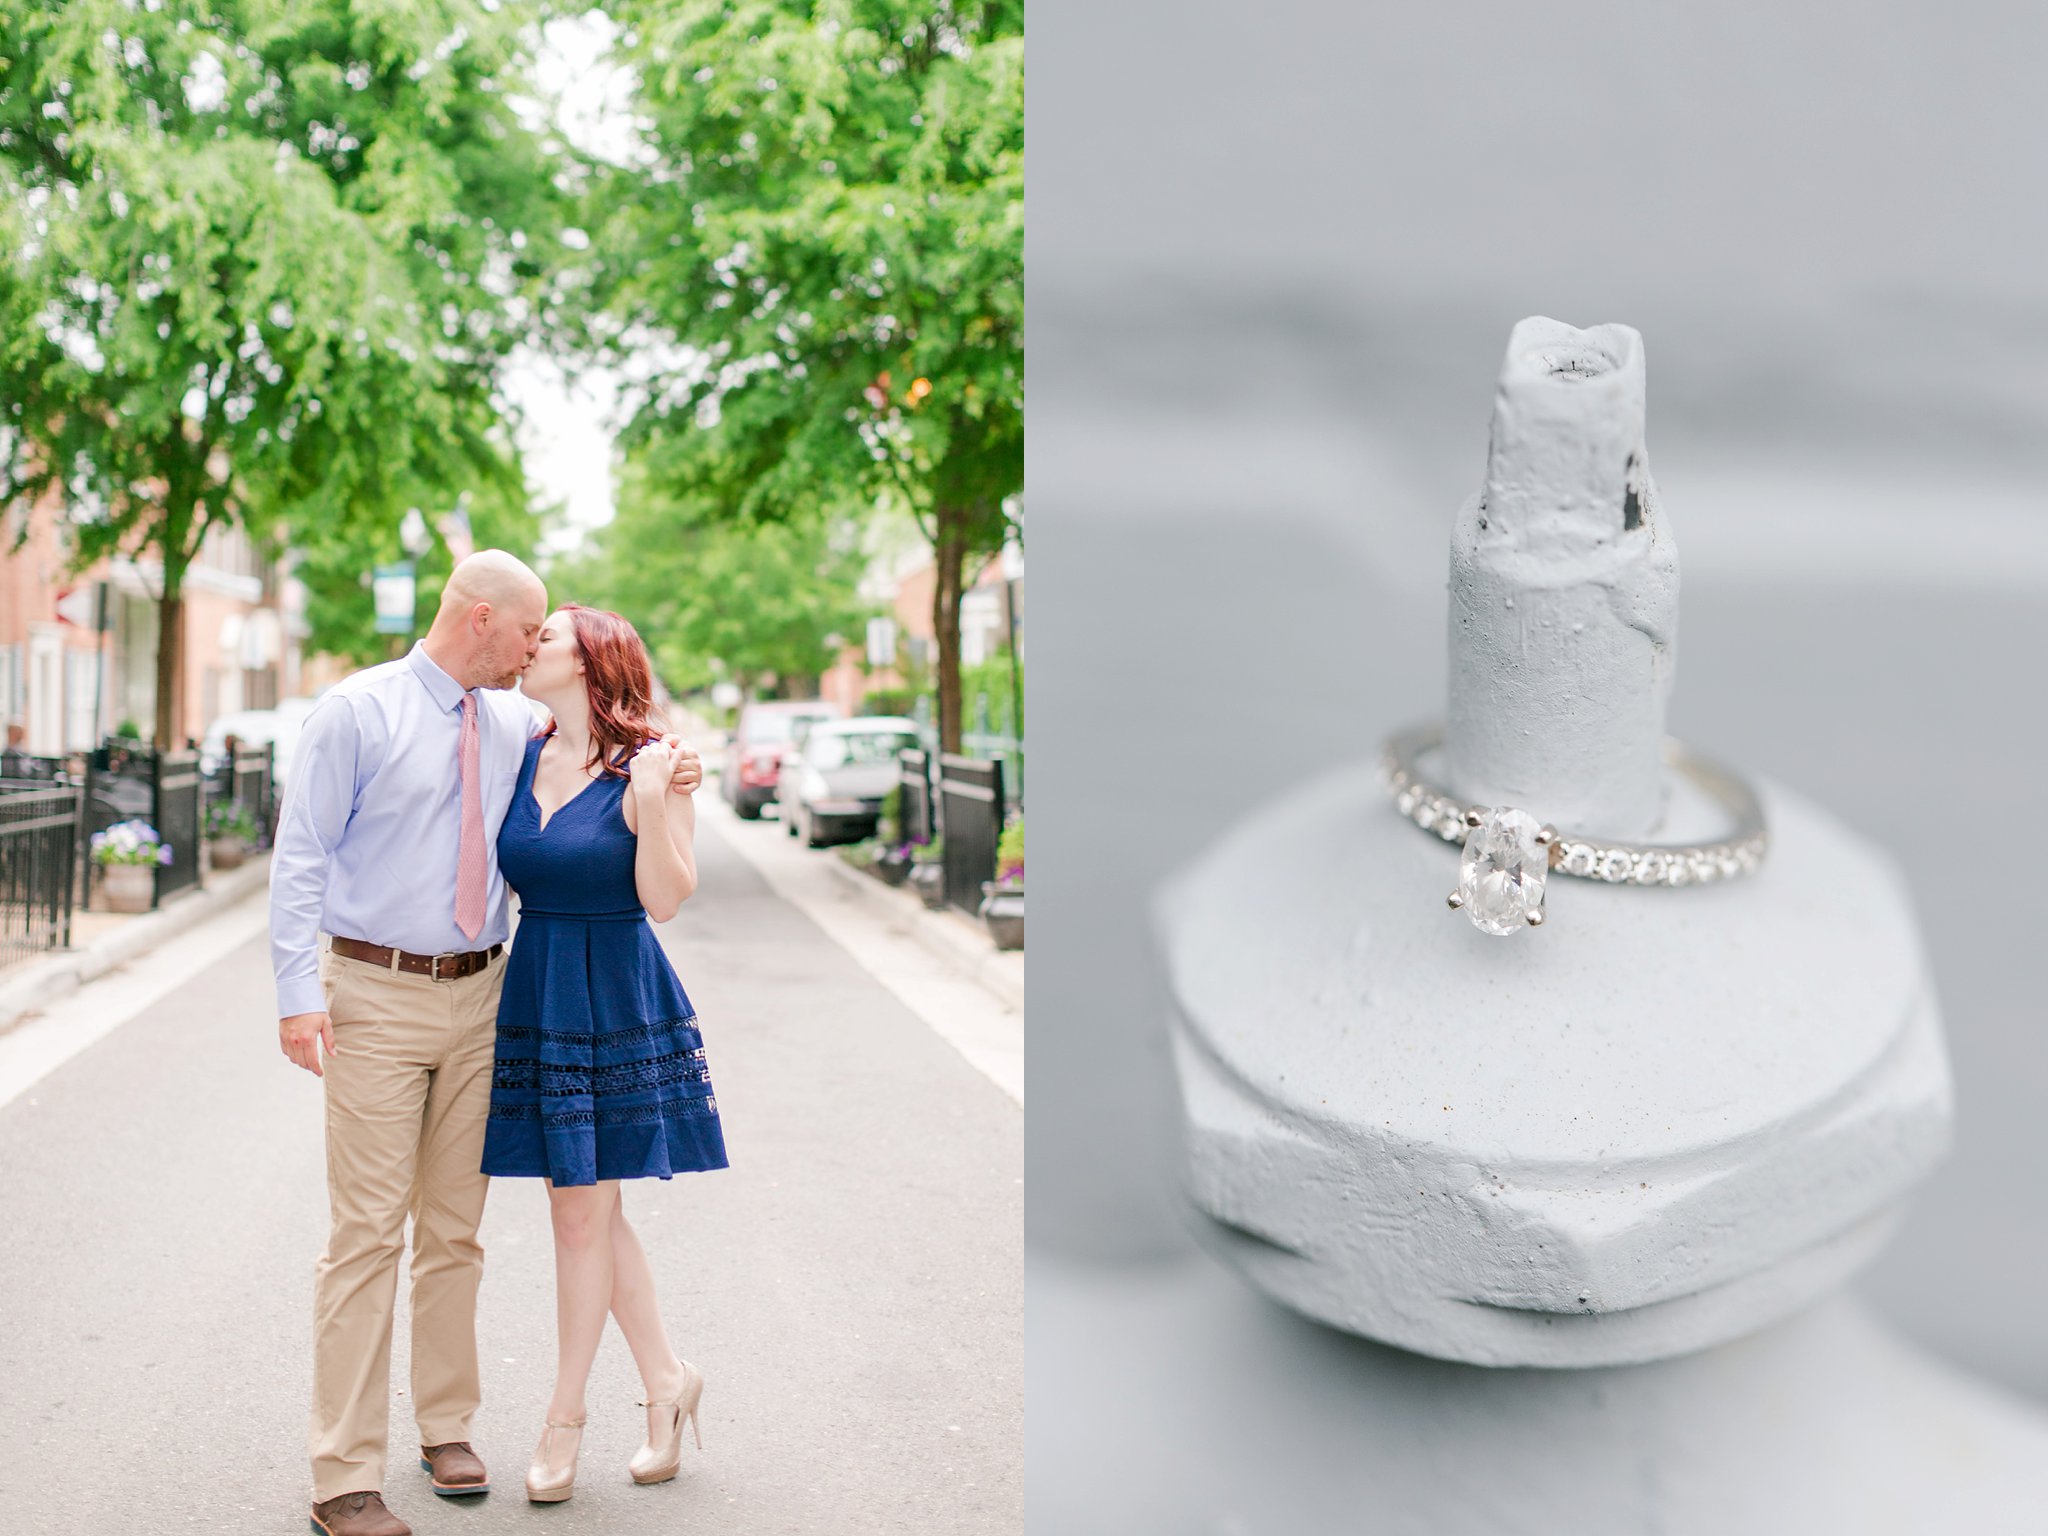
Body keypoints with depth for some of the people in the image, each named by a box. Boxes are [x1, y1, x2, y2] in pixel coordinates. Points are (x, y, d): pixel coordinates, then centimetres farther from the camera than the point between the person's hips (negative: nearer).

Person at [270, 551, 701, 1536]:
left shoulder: (517, 725, 10)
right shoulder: (357, 712, -5)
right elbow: (300, 855, -7)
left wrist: (667, 770, 3)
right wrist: (301, 992, -15)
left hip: (478, 996, 5)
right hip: (376, 996, -5)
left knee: (454, 1228, 12)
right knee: (366, 1232, -6)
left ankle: (445, 1427, 25)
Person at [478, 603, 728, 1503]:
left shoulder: (648, 765, -8)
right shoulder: (519, 757, 8)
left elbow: (665, 898, -12)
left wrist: (652, 803, -25)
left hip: (616, 998, -6)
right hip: (535, 990, 6)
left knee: (582, 1211, 0)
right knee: (588, 1209, 10)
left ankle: (565, 1417, 16)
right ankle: (667, 1381, 26)